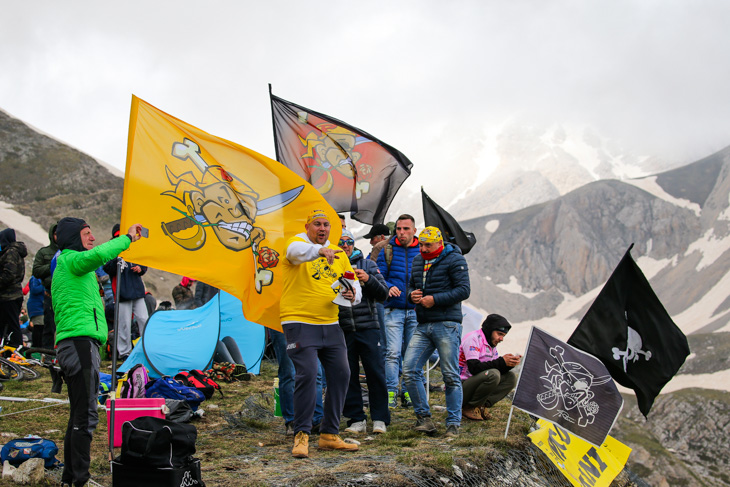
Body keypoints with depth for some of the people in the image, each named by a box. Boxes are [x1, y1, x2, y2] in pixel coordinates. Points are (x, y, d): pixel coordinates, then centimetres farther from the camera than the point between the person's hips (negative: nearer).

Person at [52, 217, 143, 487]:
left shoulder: (67, 266, 27)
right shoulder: (69, 260, -4)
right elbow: (97, 255, -26)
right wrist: (127, 238, -15)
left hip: (77, 344, 11)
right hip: (80, 341, -11)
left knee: (79, 415, 12)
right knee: (86, 416, -14)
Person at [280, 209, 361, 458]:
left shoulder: (338, 253, 15)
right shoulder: (297, 242, -2)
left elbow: (354, 284, 15)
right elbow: (296, 251, -28)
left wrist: (352, 295, -9)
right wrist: (320, 250, -47)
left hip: (330, 325, 6)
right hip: (300, 323, -6)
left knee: (340, 374, 4)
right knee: (307, 375, -14)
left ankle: (329, 435, 14)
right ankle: (301, 436, -3)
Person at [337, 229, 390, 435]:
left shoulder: (367, 264, 10)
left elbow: (383, 294, 6)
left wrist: (368, 279, -10)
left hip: (368, 327, 0)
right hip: (342, 330, 0)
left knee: (376, 373, -2)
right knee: (348, 376, 3)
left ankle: (379, 418, 8)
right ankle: (356, 419, 12)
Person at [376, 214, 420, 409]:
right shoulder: (387, 251, 6)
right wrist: (388, 287, -12)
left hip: (416, 311, 1)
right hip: (393, 310, -1)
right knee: (393, 353, -9)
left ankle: (408, 392, 14)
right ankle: (391, 392, -4)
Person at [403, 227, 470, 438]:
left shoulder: (454, 260, -4)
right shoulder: (418, 261, 17)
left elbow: (464, 290, -11)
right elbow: (412, 285, 28)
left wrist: (435, 299, -15)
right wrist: (412, 295, 4)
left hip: (446, 325, -6)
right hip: (423, 326, 7)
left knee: (451, 376, -3)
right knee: (409, 370, -4)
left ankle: (453, 423, 5)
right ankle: (424, 418, 5)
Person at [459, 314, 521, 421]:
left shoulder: (491, 345, 14)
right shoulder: (473, 339, -15)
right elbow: (474, 368, -27)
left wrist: (510, 363, -12)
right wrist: (502, 362, -25)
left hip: (474, 386, 9)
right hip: (460, 387, -9)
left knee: (511, 377, -1)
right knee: (492, 375, -31)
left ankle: (481, 406, -6)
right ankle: (469, 408, -15)